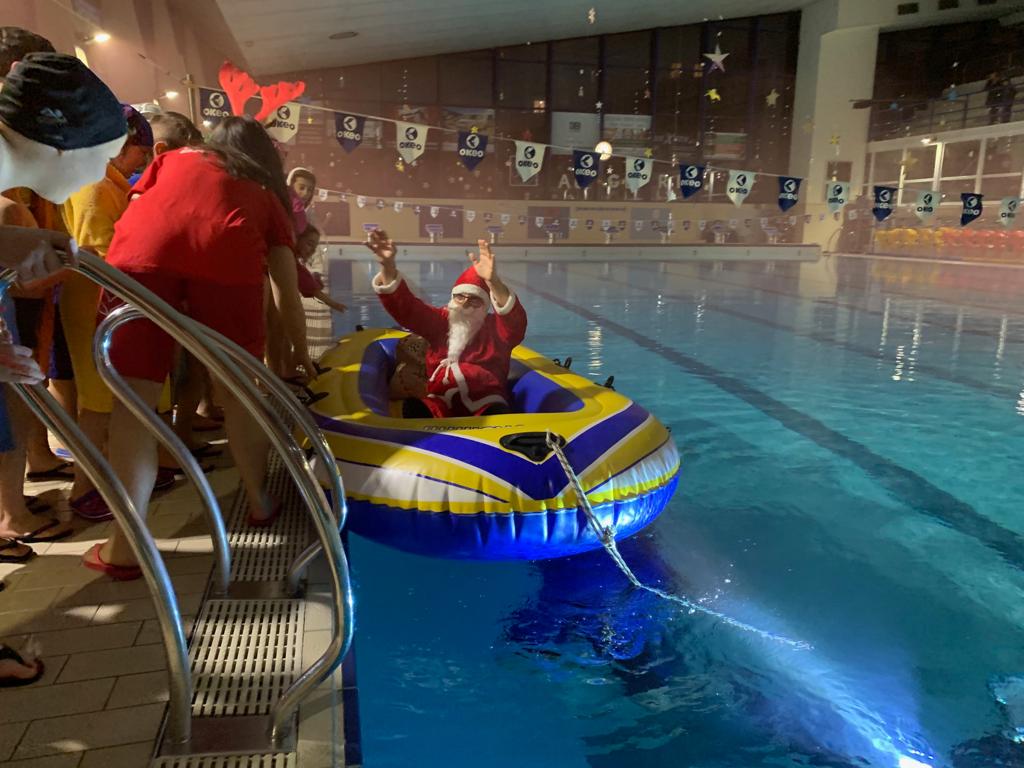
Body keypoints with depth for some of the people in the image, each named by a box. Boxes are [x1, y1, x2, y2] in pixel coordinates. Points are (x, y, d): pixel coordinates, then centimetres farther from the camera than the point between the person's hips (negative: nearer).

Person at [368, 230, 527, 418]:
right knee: (414, 407, -29)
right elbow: (404, 305, 0)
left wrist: (493, 282, -41)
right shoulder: (439, 321, 11)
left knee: (498, 414, -35)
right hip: (441, 402, 2)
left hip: (485, 403, -2)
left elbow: (516, 319, -22)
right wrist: (388, 266, -20)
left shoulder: (496, 327, 2)